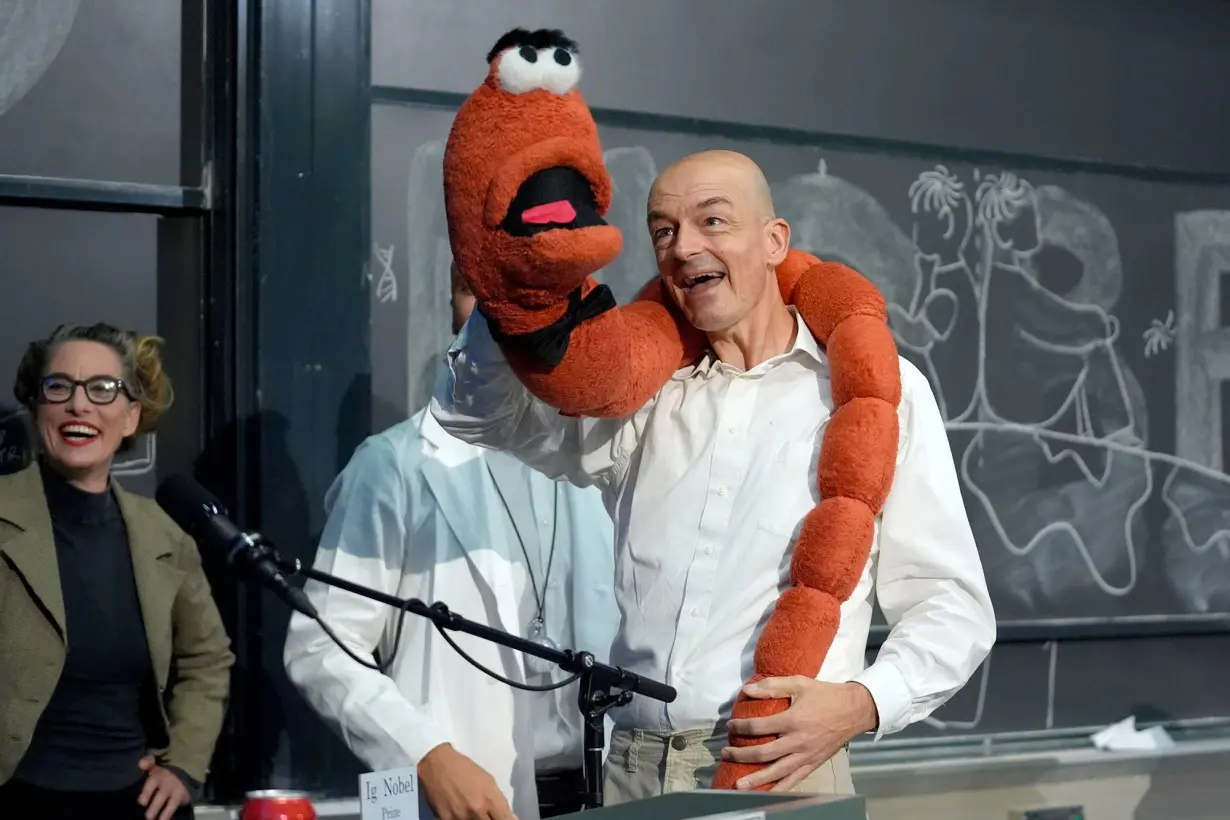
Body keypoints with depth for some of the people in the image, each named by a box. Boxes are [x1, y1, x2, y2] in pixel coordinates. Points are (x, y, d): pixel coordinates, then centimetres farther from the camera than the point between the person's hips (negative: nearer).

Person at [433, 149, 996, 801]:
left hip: (784, 775, -3)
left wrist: (863, 703, -16)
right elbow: (473, 411, 21)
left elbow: (951, 603, 2)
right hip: (631, 772, 3)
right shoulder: (641, 398, 13)